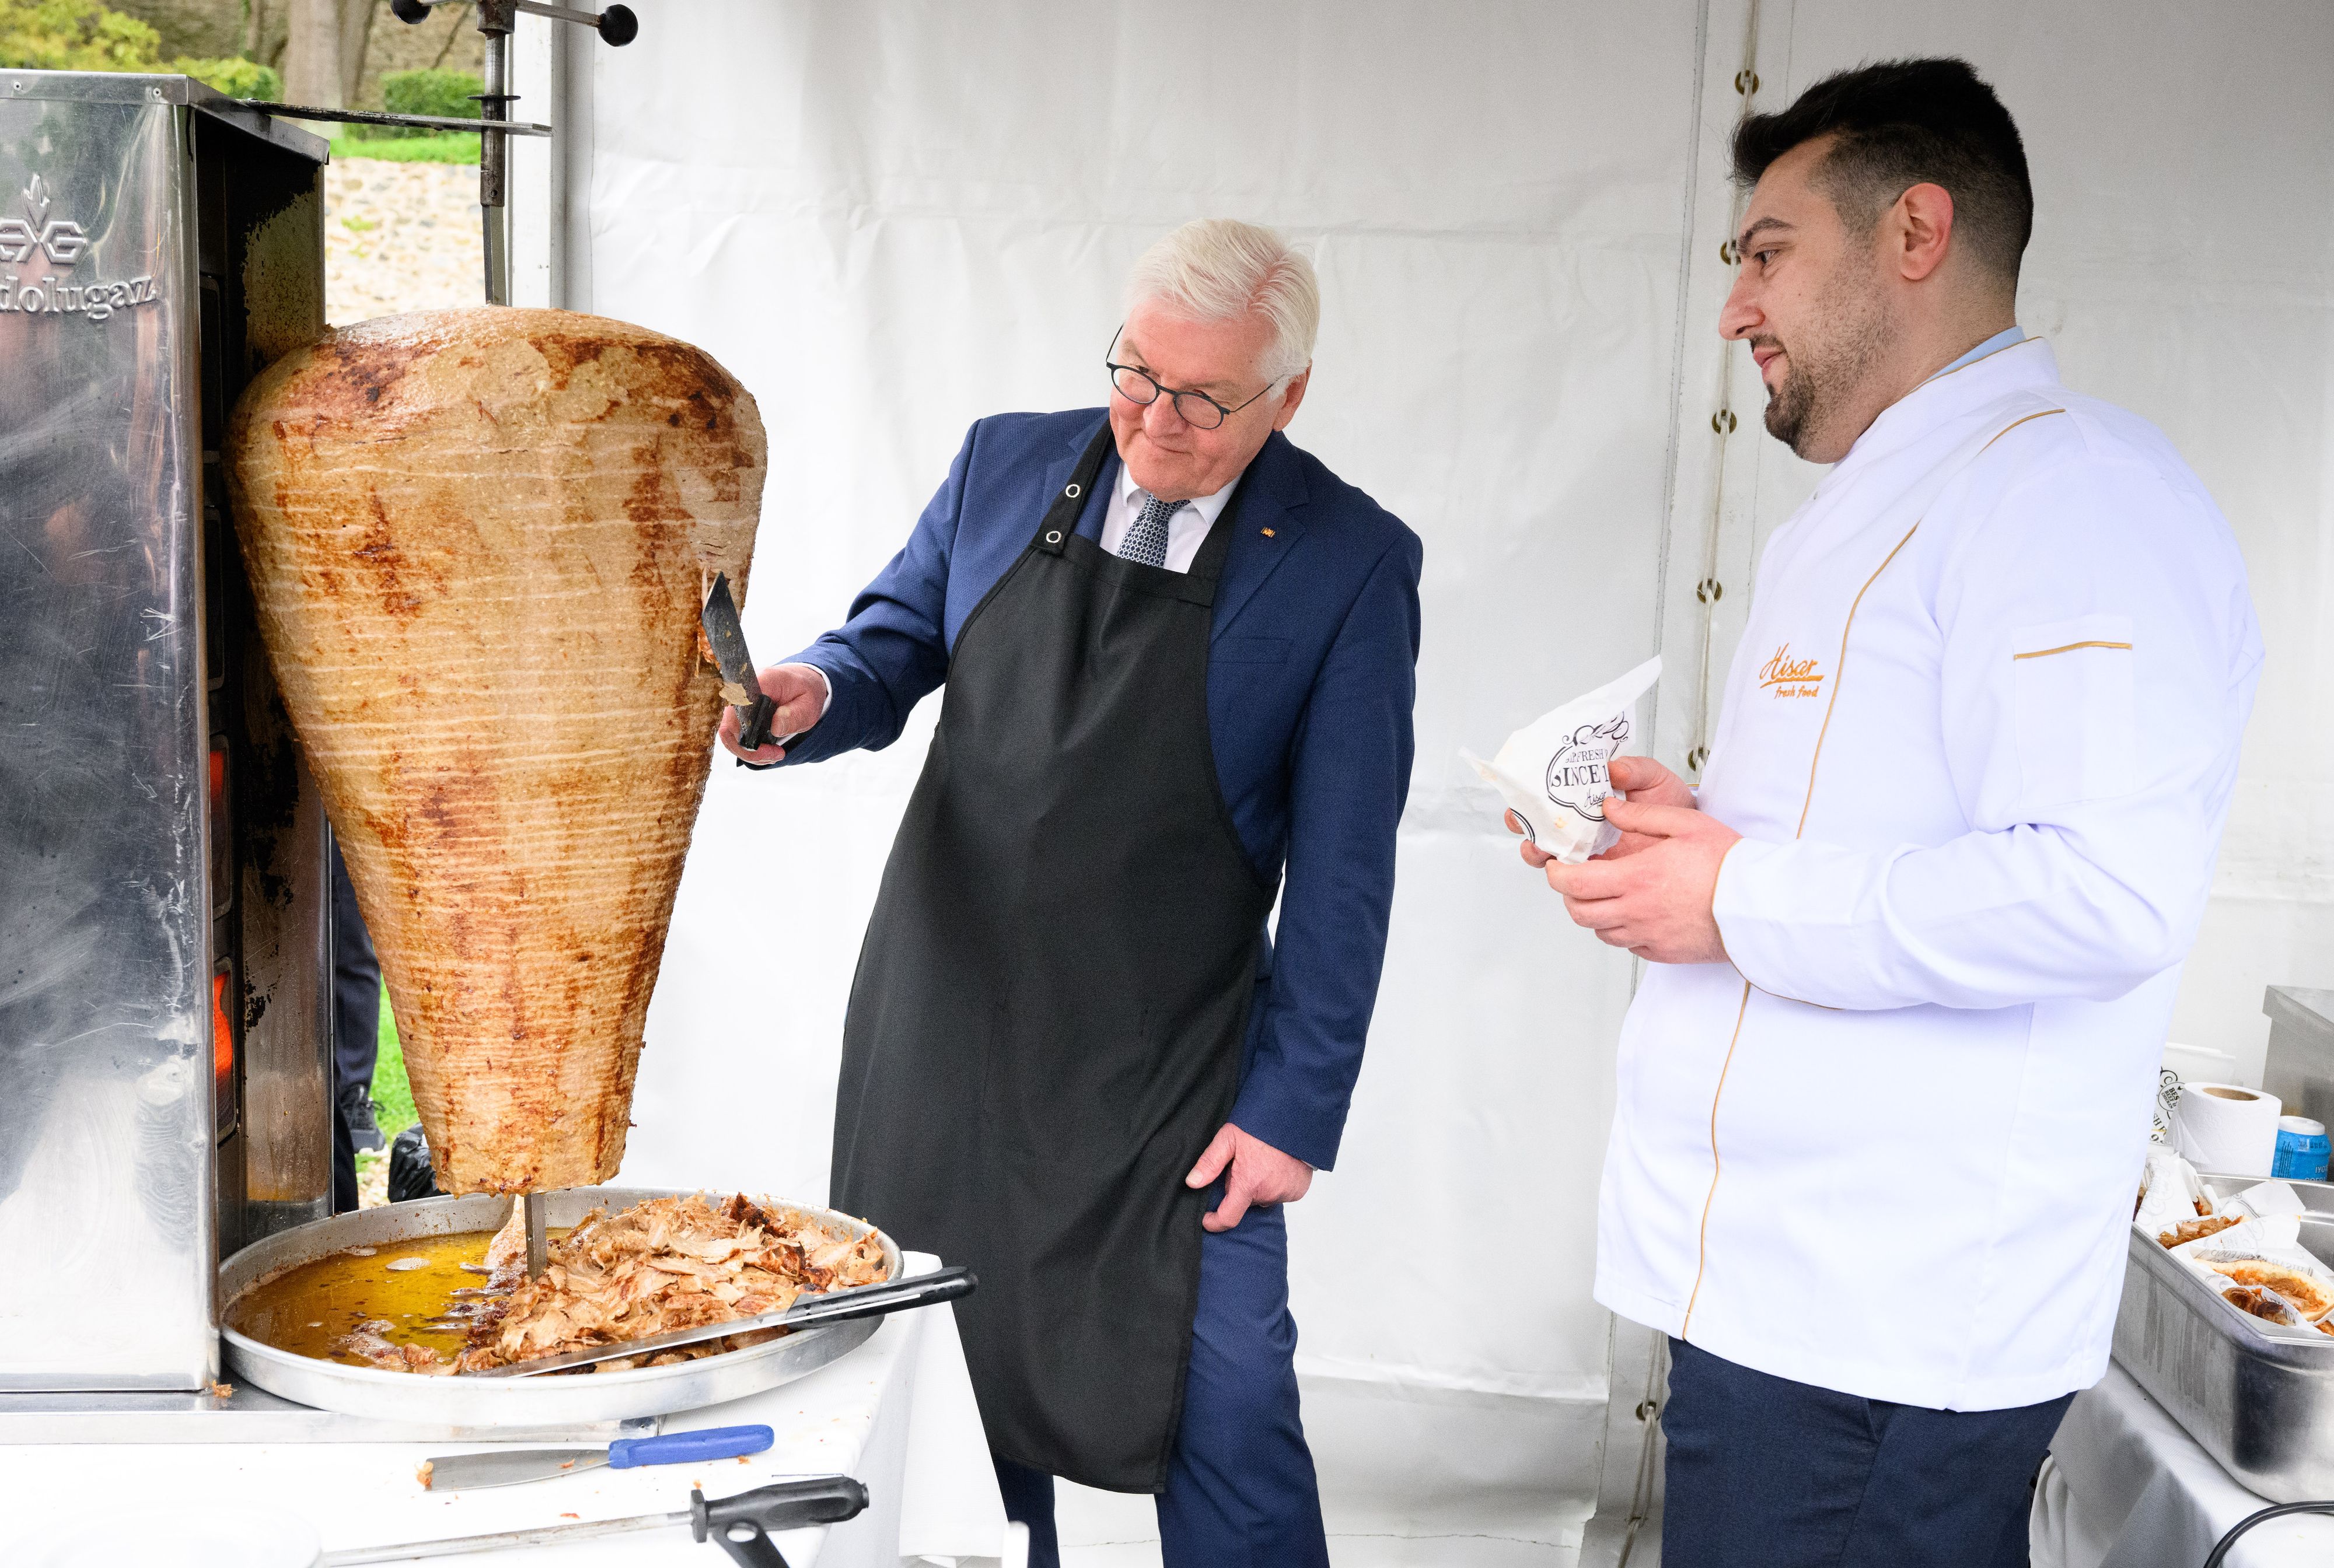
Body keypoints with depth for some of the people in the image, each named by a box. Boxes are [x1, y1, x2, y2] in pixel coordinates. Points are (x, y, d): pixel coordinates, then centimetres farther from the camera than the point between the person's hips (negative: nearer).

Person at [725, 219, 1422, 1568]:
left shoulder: (1352, 561, -7)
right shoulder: (1006, 463, 3)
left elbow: (1342, 864, -7)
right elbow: (891, 647, 11)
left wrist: (1294, 1104, -9)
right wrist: (811, 694, -13)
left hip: (1170, 1074, -3)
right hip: (946, 1028, 3)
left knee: (1230, 1420, -1)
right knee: (951, 1378, 14)